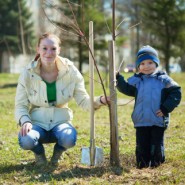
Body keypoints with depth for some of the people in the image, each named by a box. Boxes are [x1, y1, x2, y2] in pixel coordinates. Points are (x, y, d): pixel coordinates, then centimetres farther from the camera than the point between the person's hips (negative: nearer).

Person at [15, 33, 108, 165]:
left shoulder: (70, 71, -6)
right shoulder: (28, 73, -8)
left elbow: (83, 100, -5)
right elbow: (21, 105, -3)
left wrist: (100, 101, -27)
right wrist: (25, 121, -25)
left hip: (61, 122, 1)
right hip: (37, 123, 0)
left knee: (69, 138, -35)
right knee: (26, 140, -35)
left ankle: (57, 152, 4)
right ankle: (39, 152, 4)